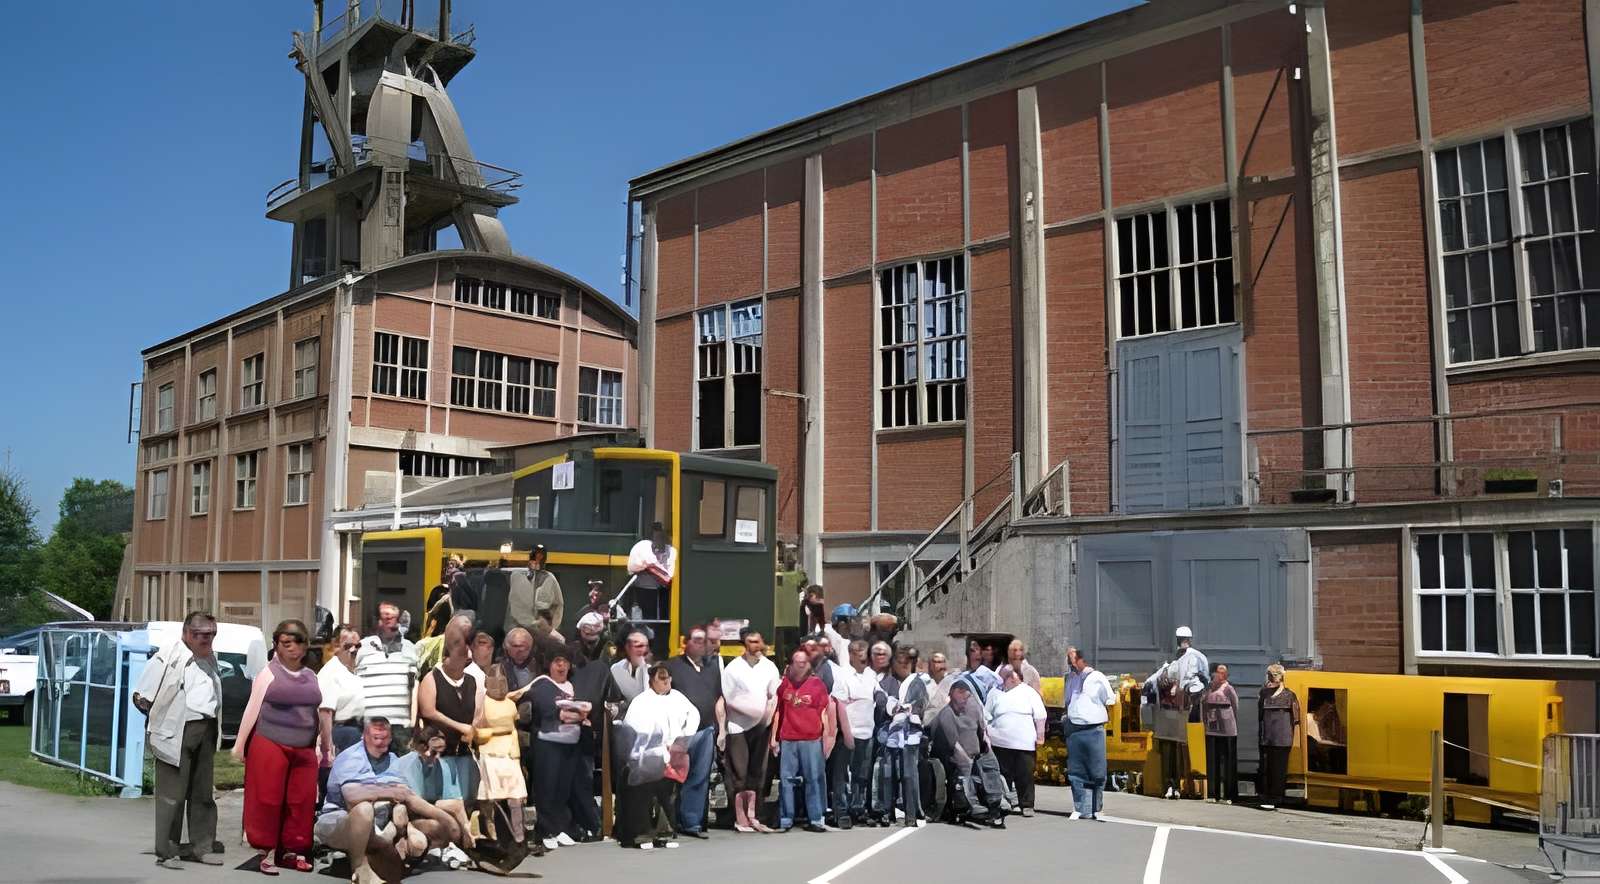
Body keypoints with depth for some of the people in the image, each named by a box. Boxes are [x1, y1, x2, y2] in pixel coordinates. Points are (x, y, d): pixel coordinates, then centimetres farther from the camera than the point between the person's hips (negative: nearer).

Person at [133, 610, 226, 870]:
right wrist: (163, 719, 0)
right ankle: (165, 852, 7)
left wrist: (211, 726, 12)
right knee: (172, 795, -2)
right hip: (178, 733, -7)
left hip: (206, 731, 7)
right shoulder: (169, 657, -8)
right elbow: (141, 697, -7)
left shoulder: (209, 659, 14)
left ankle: (201, 847, 22)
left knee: (203, 793, 13)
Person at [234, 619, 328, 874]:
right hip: (270, 746, -4)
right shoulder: (269, 672, 0)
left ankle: (293, 851, 18)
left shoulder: (311, 676, 12)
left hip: (305, 750, 4)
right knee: (267, 800, 1)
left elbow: (322, 715, 17)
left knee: (302, 803, 5)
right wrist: (240, 744, -4)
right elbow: (252, 708, -2)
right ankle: (267, 852, 14)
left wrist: (327, 748, 18)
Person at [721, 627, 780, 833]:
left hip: (761, 725, 4)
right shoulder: (733, 668, -7)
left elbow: (775, 696, 7)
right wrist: (755, 711, -10)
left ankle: (752, 816, 18)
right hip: (738, 726, -4)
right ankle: (740, 819, 5)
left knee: (756, 773, 9)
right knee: (738, 774, -1)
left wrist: (769, 713, -9)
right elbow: (729, 700, -6)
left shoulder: (769, 667, 2)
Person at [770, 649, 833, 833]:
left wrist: (827, 736, 0)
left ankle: (815, 819, 6)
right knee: (786, 780, 3)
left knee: (814, 779, 1)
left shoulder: (817, 683, 4)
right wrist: (773, 737, 10)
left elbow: (824, 712, 5)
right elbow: (778, 711, 12)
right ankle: (785, 820, 9)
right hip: (787, 740, 1)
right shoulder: (784, 684, 8)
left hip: (812, 740, -1)